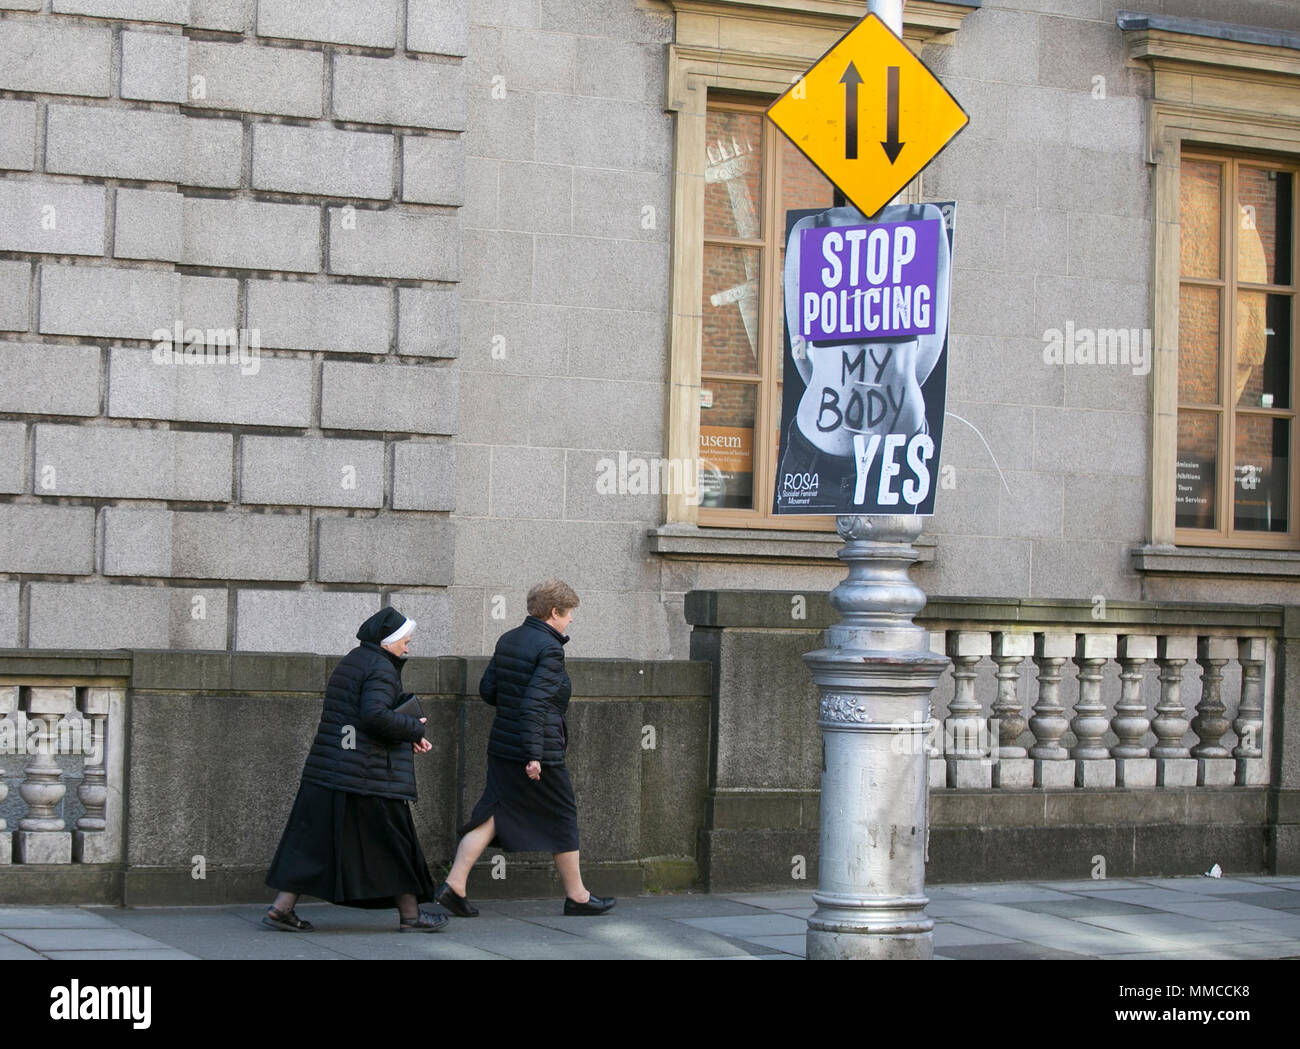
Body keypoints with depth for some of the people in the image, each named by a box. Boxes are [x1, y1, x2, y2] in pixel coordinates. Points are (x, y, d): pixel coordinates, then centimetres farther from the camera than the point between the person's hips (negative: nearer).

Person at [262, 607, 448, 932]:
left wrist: (408, 737, 17)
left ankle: (282, 907, 3)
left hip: (328, 770, 9)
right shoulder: (381, 669, -12)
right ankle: (409, 914, 12)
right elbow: (375, 715, -26)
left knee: (314, 839, 7)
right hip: (370, 776, -9)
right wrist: (414, 728, -12)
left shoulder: (349, 662, 19)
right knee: (394, 842, 4)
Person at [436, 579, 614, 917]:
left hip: (502, 746, 8)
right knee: (562, 818, 7)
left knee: (492, 814, 7)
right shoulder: (549, 649, -16)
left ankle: (454, 885, -4)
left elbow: (487, 689, 13)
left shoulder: (507, 640, 9)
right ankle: (576, 896, 18)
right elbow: (534, 703, -24)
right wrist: (534, 755, -24)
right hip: (540, 750, -7)